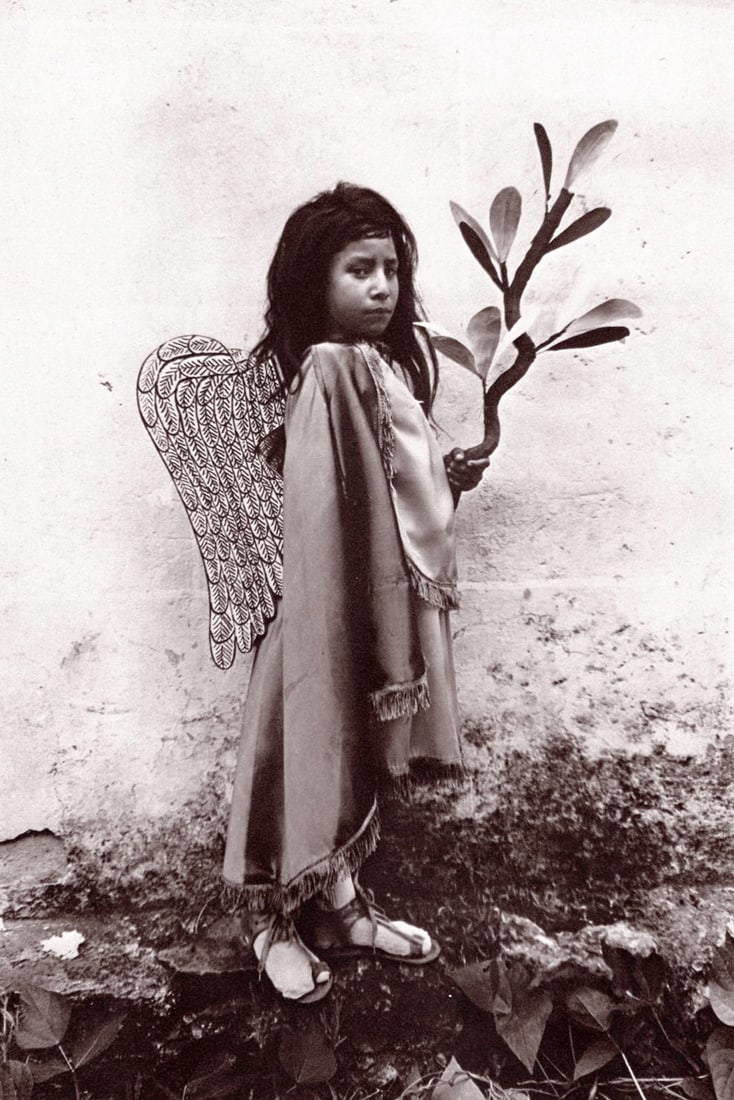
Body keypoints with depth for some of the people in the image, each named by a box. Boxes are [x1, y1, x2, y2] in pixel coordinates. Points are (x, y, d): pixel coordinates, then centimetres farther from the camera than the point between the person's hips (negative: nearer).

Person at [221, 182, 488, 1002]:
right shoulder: (331, 371, -19)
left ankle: (341, 904, 38)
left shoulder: (389, 363, 7)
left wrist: (446, 479, 3)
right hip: (344, 605, -9)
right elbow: (321, 512, -23)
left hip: (396, 597, 9)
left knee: (362, 757, 19)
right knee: (320, 756, 7)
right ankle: (281, 922, 28)